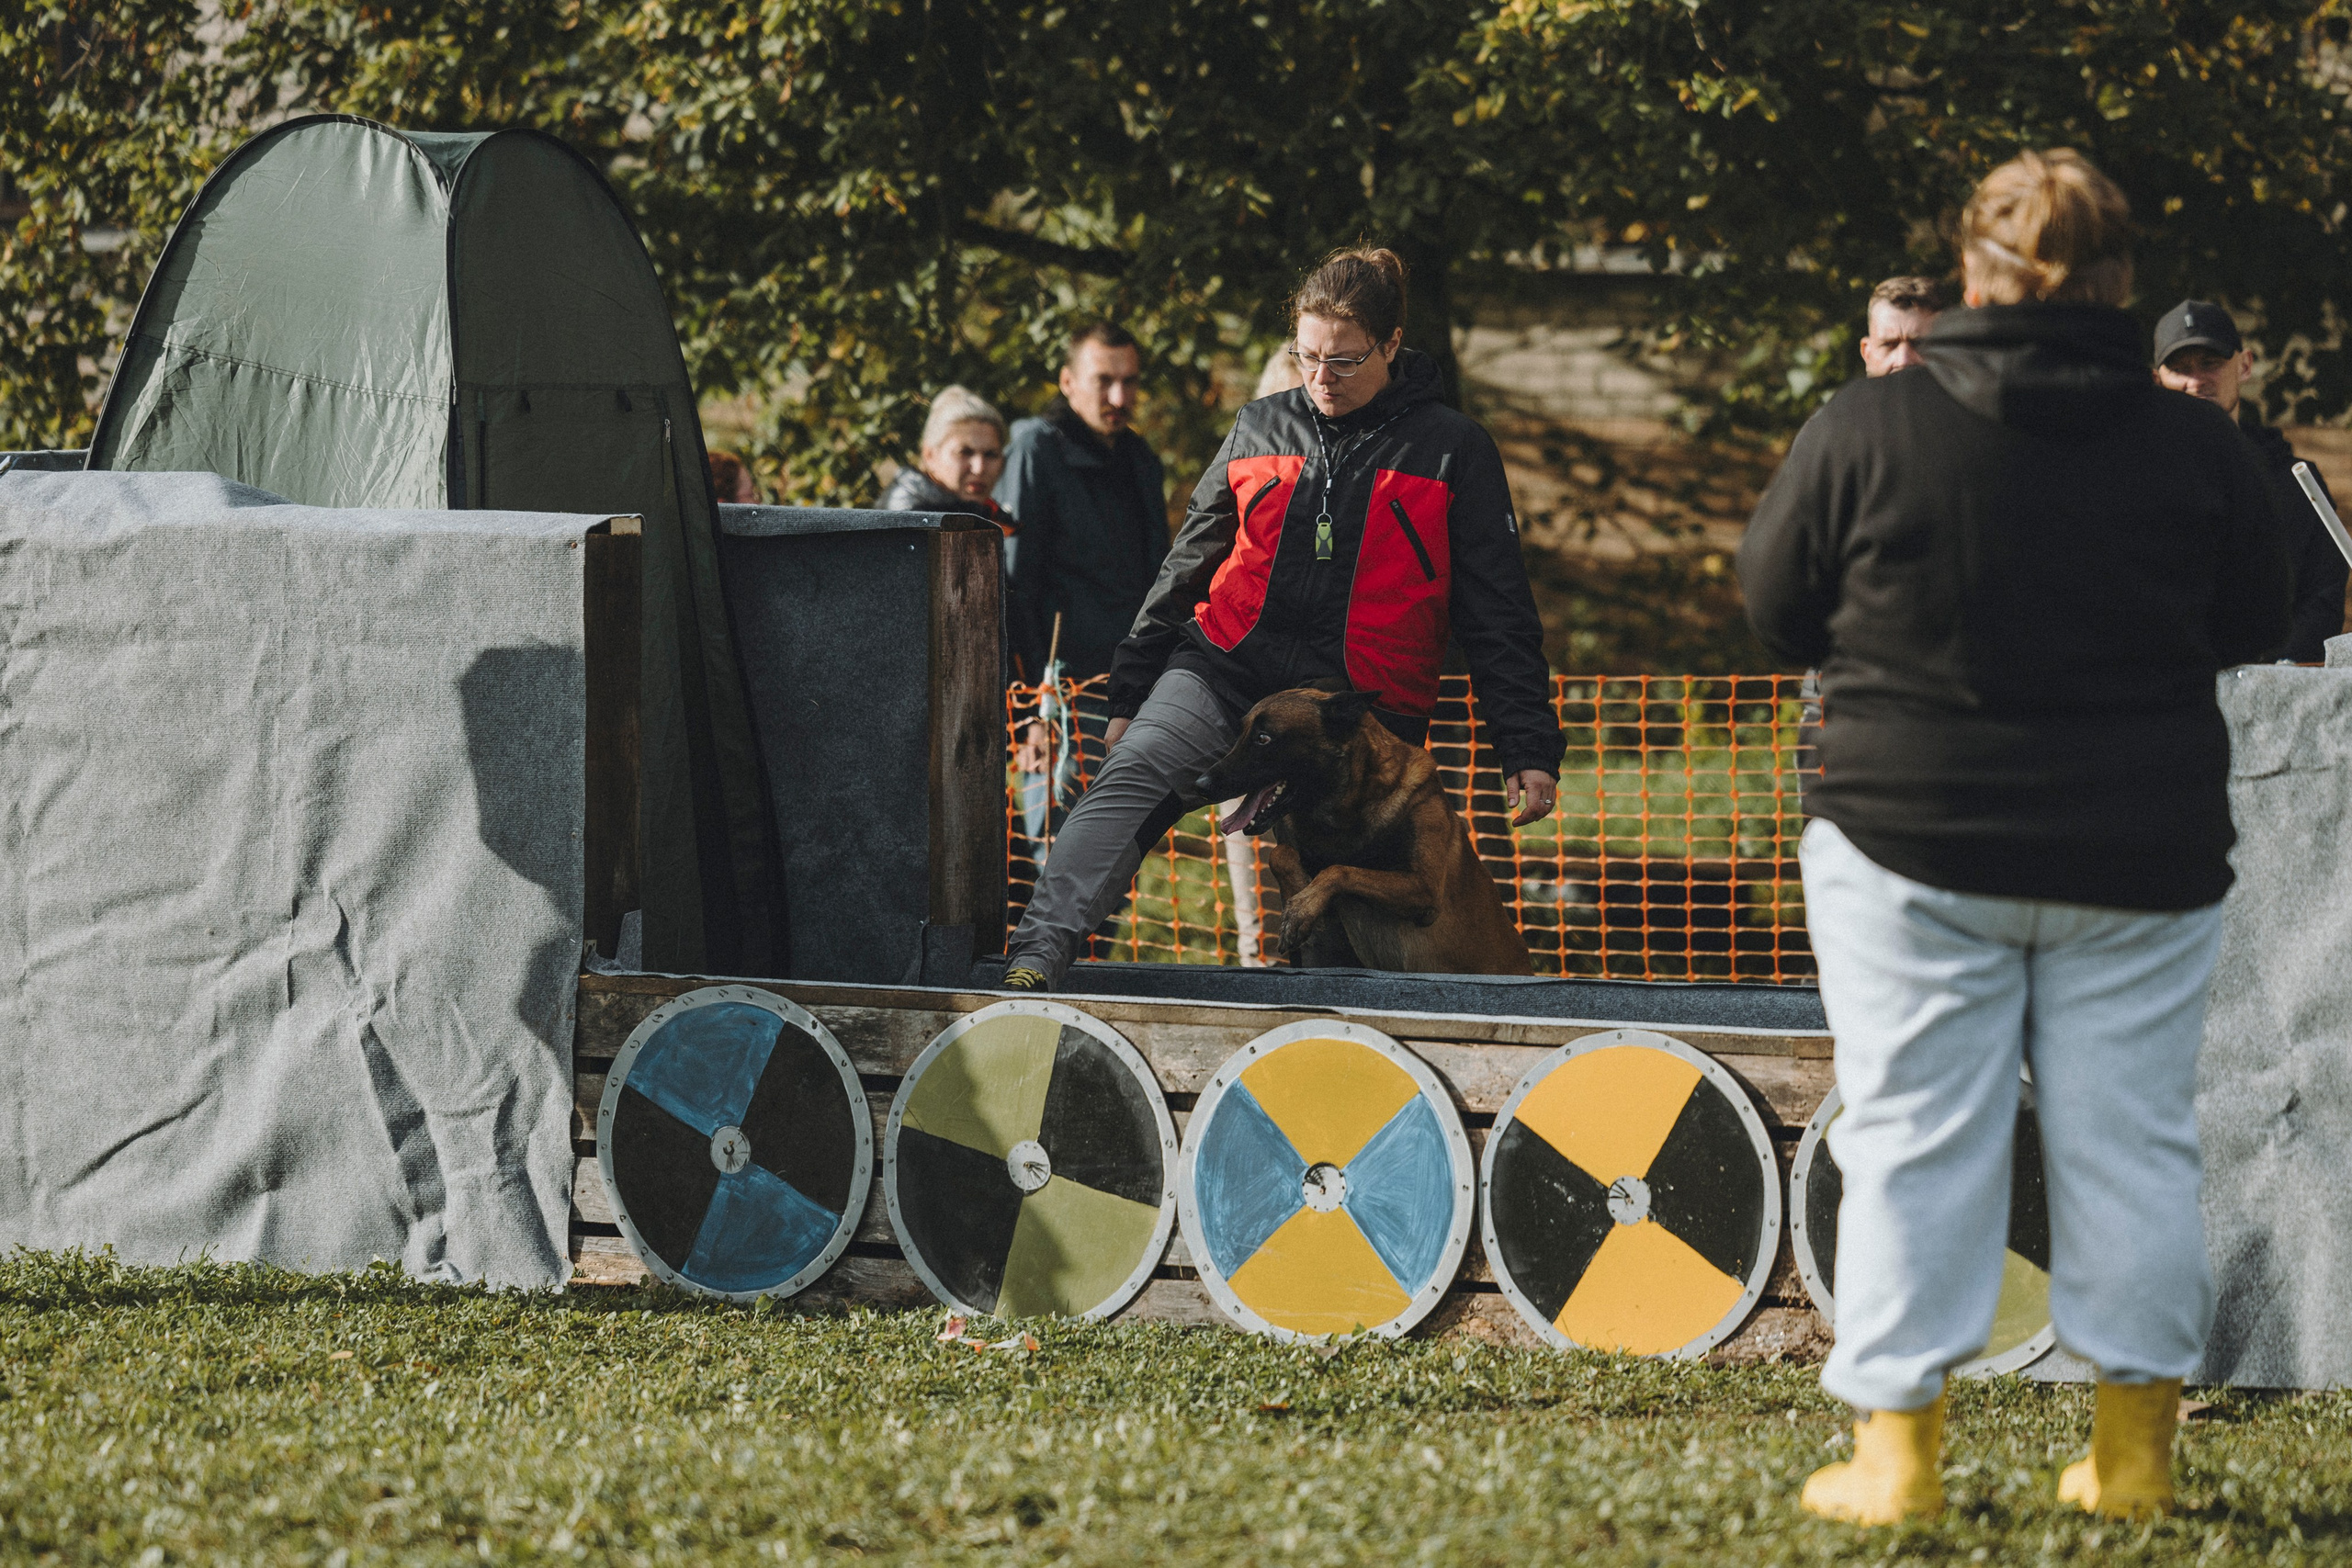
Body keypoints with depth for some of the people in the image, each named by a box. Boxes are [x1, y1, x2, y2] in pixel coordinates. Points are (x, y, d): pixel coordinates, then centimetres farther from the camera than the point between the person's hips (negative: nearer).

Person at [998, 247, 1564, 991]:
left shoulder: (1451, 450, 5)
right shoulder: (1262, 428, 14)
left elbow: (1498, 613, 5)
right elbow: (1190, 561, 22)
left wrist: (1528, 747, -1)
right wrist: (1132, 692, 22)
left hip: (1362, 710, -1)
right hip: (1224, 670, 1)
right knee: (1134, 776, -26)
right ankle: (1039, 952, -41)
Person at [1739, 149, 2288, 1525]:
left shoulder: (1866, 432, -9)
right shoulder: (2196, 448, -5)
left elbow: (1777, 607, 3)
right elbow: (2259, 625, 7)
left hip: (1915, 842, -1)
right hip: (2144, 856, 1)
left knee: (1915, 1140, 5)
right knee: (2132, 1140, 9)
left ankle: (1896, 1447, 6)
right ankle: (2136, 1449, 14)